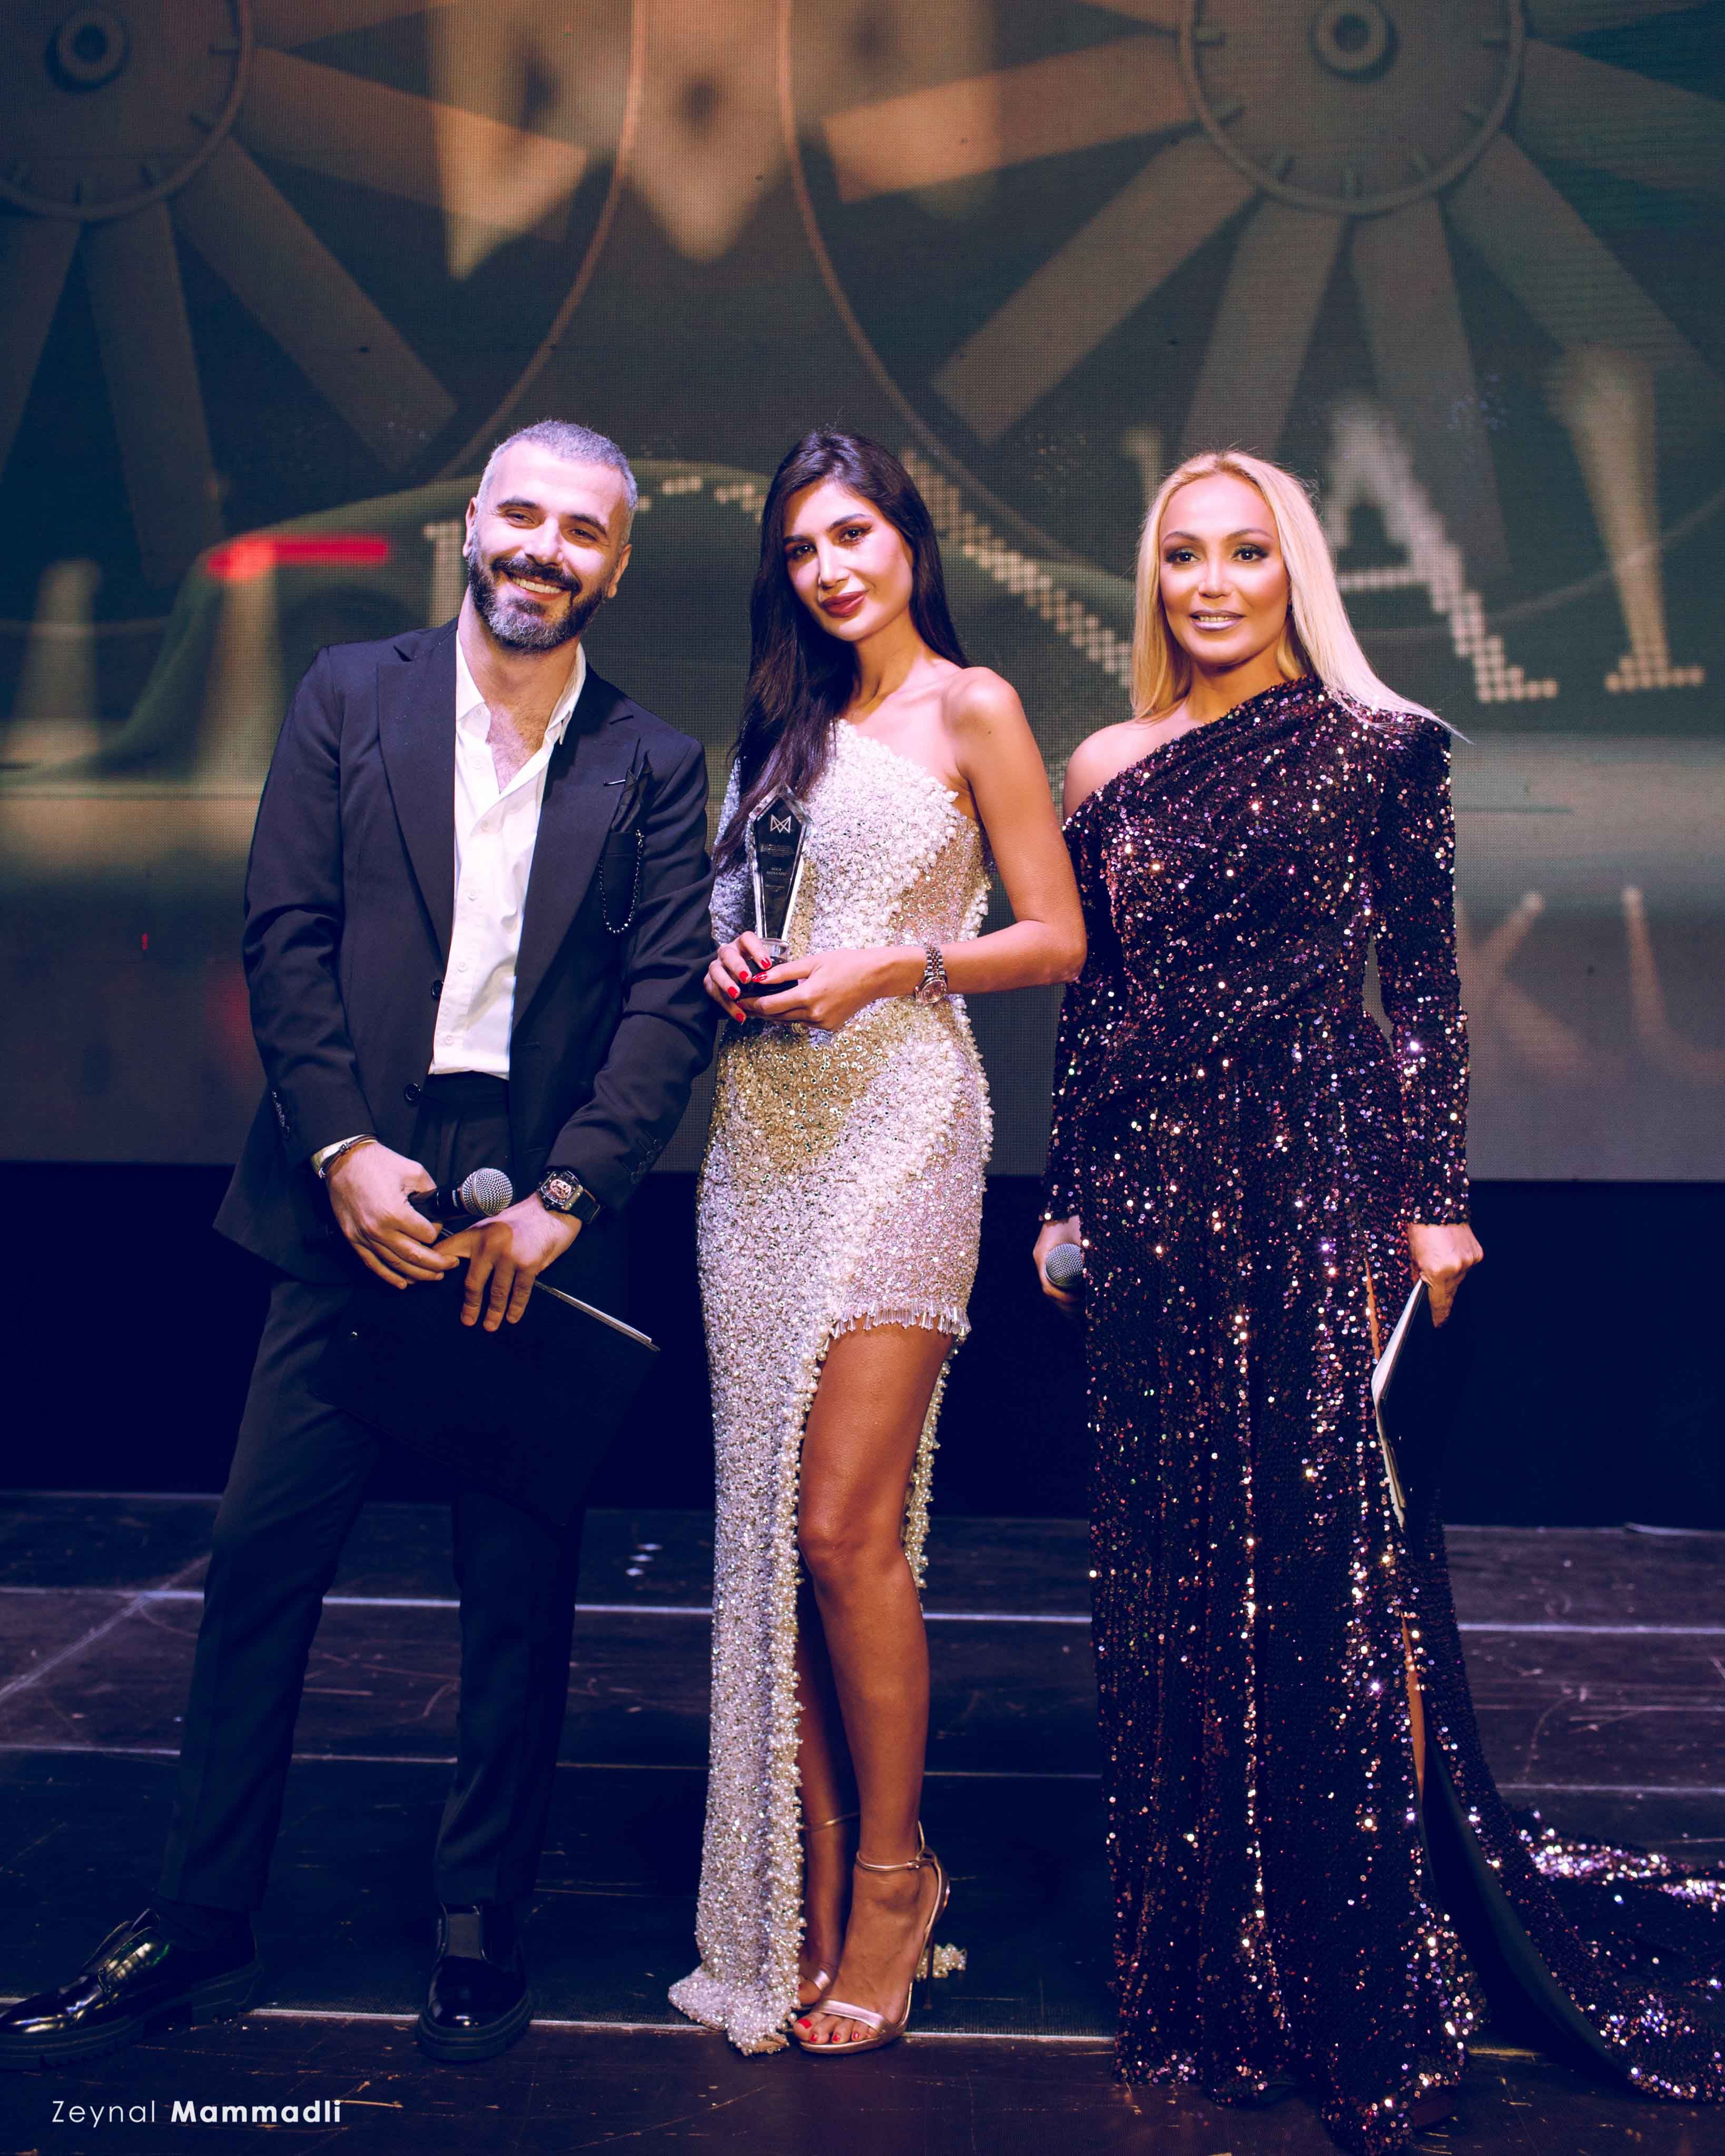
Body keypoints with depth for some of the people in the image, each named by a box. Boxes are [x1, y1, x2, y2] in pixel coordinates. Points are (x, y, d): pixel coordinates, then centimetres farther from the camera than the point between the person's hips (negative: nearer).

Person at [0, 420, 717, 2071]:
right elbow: (284, 934, 0)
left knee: (522, 1589, 7)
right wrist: (347, 1151, -10)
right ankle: (196, 1932, 20)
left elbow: (670, 998, -1)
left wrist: (562, 1196, -11)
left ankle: (480, 1937, 22)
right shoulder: (351, 696, 7)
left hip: (541, 1221, 0)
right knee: (261, 1561, 5)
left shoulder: (651, 766, 6)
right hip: (361, 1199, 0)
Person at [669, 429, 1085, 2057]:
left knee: (846, 1525, -9)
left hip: (894, 1121, -6)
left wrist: (894, 966, -13)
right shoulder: (790, 724, 19)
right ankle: (808, 1892, 17)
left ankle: (891, 1878, 10)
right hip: (764, 1130, 6)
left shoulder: (969, 710, 2)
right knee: (770, 1522, 5)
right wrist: (732, 965, 3)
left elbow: (1056, 941, -1)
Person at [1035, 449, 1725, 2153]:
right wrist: (1066, 1199, 10)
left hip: (1317, 1179, -4)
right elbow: (1086, 1004, 13)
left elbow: (1423, 989, -1)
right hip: (1153, 1187, 4)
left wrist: (1436, 1200, -7)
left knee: (1333, 1551, -3)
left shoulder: (1377, 747, 1)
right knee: (1170, 1552, 9)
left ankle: (1373, 1993, 12)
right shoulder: (1108, 768, 12)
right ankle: (1204, 1971, 24)